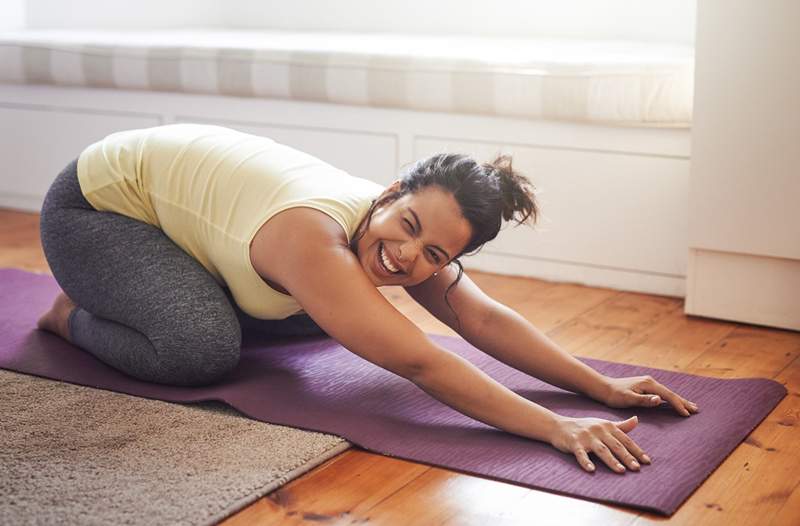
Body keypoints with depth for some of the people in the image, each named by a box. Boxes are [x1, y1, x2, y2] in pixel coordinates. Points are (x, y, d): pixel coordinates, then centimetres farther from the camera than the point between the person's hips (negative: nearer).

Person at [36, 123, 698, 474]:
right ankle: (75, 314, 2)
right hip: (93, 204, -8)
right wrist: (556, 427, -51)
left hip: (173, 184, 8)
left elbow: (483, 317, -18)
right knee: (204, 349, -30)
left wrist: (603, 387, -25)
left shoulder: (409, 240, -17)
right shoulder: (316, 241, -41)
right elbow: (421, 363, -47)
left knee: (315, 316, 11)